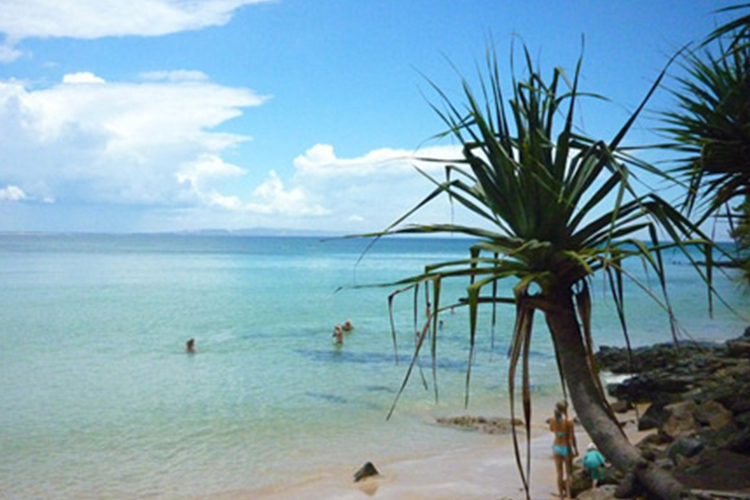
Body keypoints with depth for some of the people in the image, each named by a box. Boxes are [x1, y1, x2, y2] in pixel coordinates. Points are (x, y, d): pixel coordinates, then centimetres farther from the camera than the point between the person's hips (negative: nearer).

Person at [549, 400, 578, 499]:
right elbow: (572, 437, -15)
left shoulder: (552, 420, -6)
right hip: (566, 448, -4)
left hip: (556, 447, 4)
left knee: (559, 473, 13)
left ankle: (562, 495, 18)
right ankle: (568, 494, 8)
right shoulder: (569, 421, -18)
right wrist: (575, 449, -3)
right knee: (568, 473, 11)